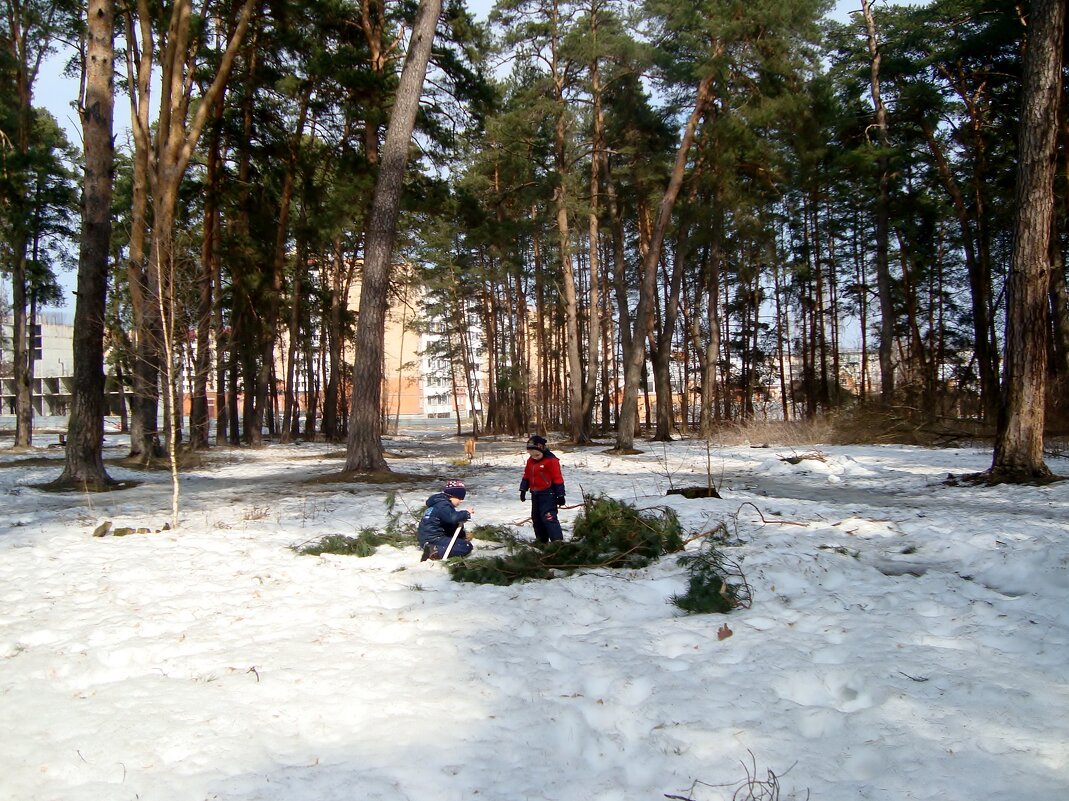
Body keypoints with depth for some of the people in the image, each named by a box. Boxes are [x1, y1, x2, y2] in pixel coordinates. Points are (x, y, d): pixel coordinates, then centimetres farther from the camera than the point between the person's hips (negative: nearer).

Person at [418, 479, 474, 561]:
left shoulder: (442, 503, 18)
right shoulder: (442, 505, -15)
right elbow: (453, 518, -34)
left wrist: (463, 535, 17)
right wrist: (466, 513, -18)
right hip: (432, 539, -11)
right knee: (467, 547, -15)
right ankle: (436, 551, -24)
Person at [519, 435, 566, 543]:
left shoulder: (551, 460, -14)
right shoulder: (530, 461, 8)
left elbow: (558, 478, -12)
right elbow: (526, 476, 20)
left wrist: (560, 495, -11)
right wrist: (523, 490, 15)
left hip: (548, 494, -8)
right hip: (535, 494, 8)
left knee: (548, 517, -17)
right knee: (536, 517, 14)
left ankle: (557, 540, -20)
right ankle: (541, 540, 26)